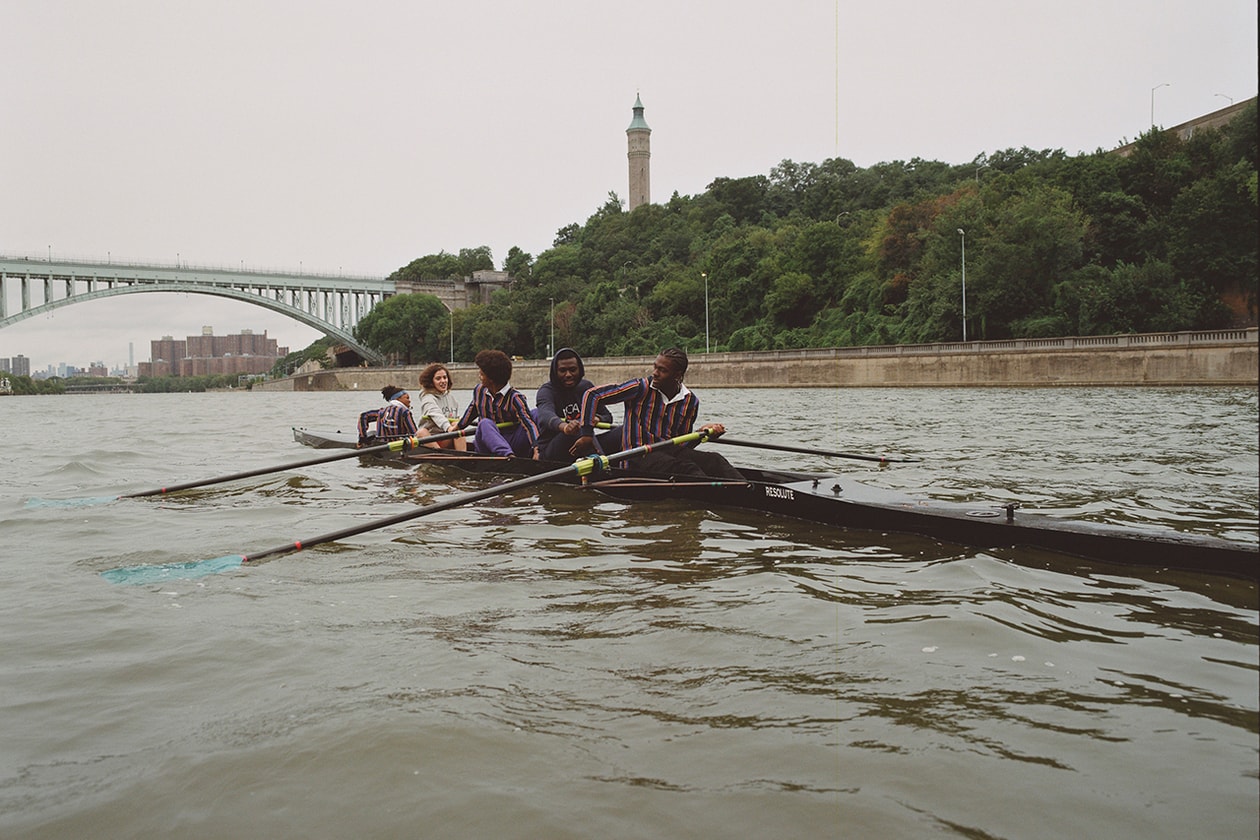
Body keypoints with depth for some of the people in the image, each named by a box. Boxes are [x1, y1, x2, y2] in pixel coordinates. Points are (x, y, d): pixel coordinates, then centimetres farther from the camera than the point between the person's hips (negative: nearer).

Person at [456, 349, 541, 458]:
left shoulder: (515, 398, -11)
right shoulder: (479, 391, 8)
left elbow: (529, 422, -27)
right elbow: (472, 410, 29)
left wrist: (536, 448, -45)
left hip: (510, 444, -3)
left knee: (536, 415, -24)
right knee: (485, 423, -31)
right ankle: (509, 455, -54)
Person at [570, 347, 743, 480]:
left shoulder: (690, 402, 7)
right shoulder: (642, 388, -7)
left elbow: (682, 443, 12)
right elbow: (593, 395, -6)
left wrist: (702, 432, -6)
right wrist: (587, 434, -8)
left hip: (669, 452, 5)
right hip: (638, 457, -5)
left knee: (714, 461, -20)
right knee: (687, 469, -31)